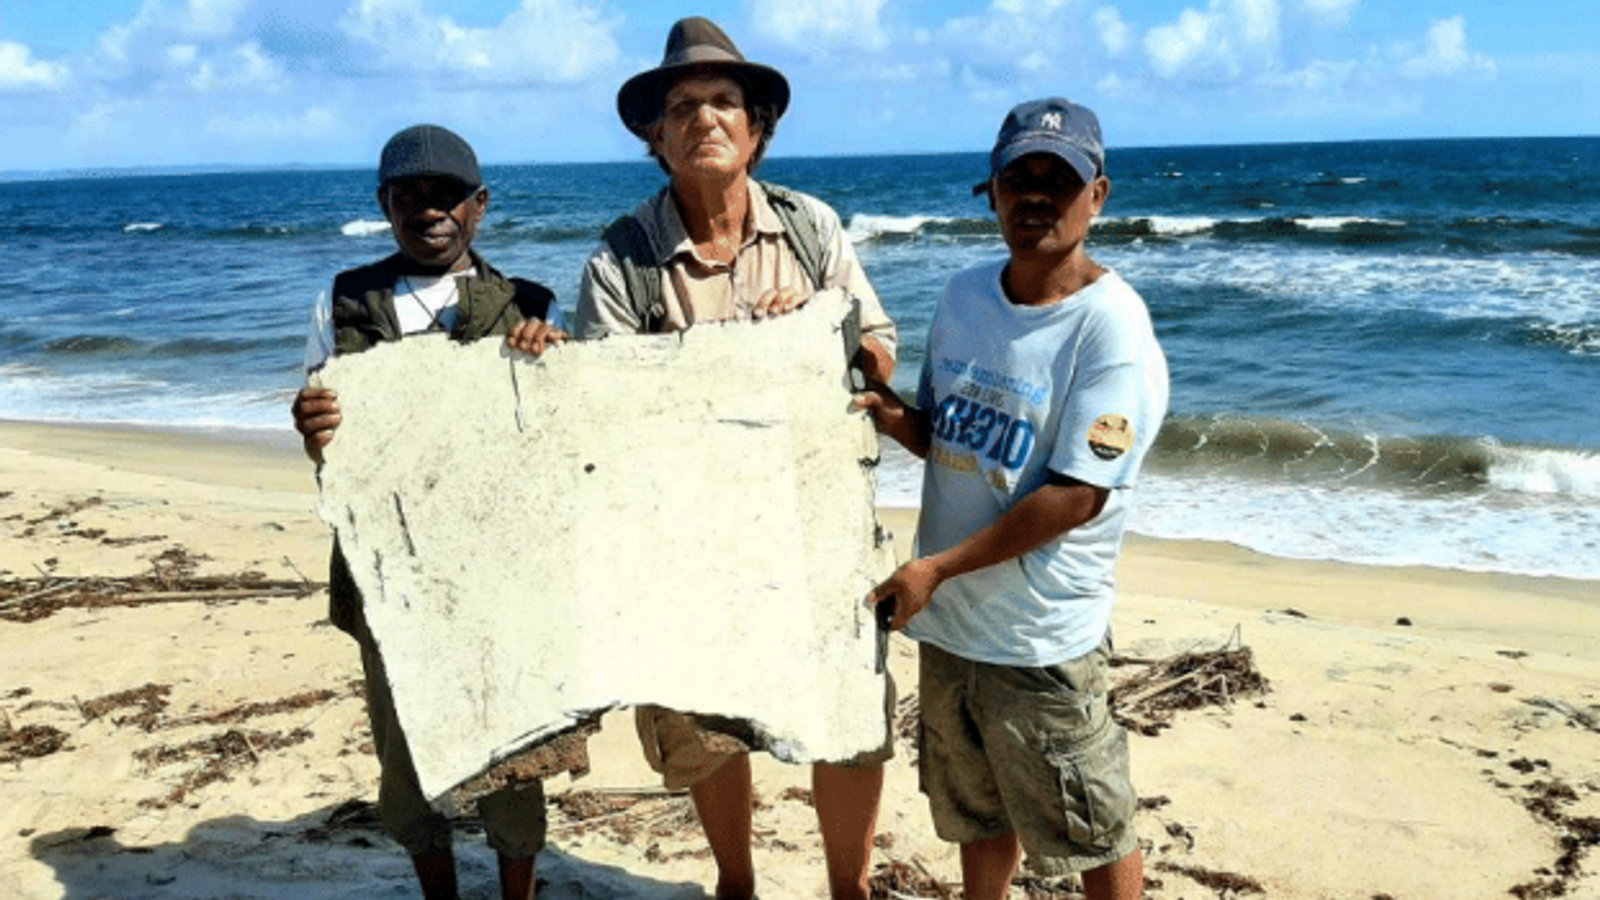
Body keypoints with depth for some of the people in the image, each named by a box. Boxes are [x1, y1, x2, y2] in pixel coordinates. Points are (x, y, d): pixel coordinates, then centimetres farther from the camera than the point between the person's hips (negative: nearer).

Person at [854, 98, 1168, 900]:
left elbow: (1077, 495, -21)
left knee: (1091, 834, 11)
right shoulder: (962, 298, 3)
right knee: (976, 815, 24)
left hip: (1043, 638, -6)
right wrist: (892, 416, -9)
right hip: (948, 620, 6)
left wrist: (937, 567, -20)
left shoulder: (1111, 327, -17)